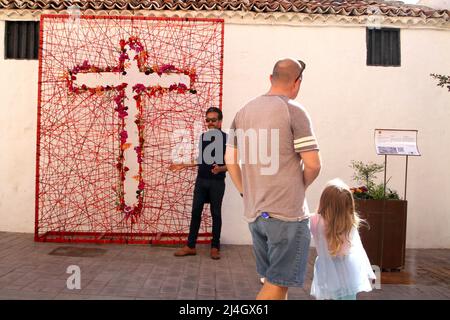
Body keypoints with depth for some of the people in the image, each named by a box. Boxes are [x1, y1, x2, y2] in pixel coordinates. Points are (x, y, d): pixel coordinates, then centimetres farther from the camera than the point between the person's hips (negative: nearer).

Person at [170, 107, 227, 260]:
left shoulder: (226, 138, -7)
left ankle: (215, 247, 17)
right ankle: (190, 246, 14)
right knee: (196, 212, 6)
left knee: (216, 214, 5)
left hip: (217, 182, -5)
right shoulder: (203, 136, 9)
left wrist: (220, 169, -28)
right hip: (201, 181, 5)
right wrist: (184, 165, 12)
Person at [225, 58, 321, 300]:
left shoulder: (243, 112, 9)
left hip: (254, 212, 7)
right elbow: (313, 164, -13)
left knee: (274, 280, 20)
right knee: (277, 284, 3)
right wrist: (301, 186, 5)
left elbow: (230, 159, 11)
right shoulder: (294, 110, -10)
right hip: (288, 213, -7)